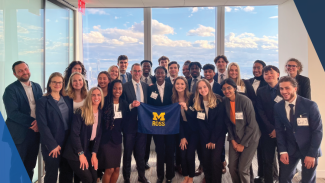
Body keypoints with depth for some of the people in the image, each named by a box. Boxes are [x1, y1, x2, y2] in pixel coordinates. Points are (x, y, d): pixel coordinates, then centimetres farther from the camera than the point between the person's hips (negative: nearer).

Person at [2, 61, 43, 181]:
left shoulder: (37, 87, 9)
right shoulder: (11, 89, -7)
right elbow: (13, 113, -16)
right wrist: (32, 122, -17)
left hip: (35, 133, 5)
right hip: (18, 135, -5)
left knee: (30, 167, 15)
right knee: (16, 169, 5)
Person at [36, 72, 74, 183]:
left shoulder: (68, 100, 9)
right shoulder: (43, 101, -5)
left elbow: (72, 120, 9)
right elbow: (42, 125, -11)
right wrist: (52, 145, -14)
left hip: (68, 143, 4)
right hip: (52, 146, -4)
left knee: (68, 174, 12)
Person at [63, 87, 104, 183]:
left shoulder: (101, 113, 4)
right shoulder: (81, 112, -13)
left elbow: (98, 135, 5)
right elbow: (74, 134, -16)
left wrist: (94, 154, -1)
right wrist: (81, 154, -16)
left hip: (88, 151, 6)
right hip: (75, 152, -5)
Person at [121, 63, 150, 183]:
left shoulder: (146, 86, 8)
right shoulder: (125, 86, -6)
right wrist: (131, 106, -28)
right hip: (130, 124, -3)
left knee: (141, 151, 15)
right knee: (128, 152, 9)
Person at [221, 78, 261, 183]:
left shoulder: (245, 101, -19)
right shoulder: (225, 101, -5)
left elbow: (251, 125, -16)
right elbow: (228, 122, 5)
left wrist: (243, 144, -12)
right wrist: (232, 140, -2)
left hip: (250, 137, -4)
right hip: (235, 137, 4)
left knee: (243, 168, -7)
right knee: (232, 167, 1)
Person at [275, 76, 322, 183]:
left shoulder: (310, 105, -14)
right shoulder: (278, 107, -5)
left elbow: (317, 131, -13)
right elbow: (279, 130, 0)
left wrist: (312, 154, -15)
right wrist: (282, 151, -8)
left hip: (309, 149, -2)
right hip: (290, 149, 2)